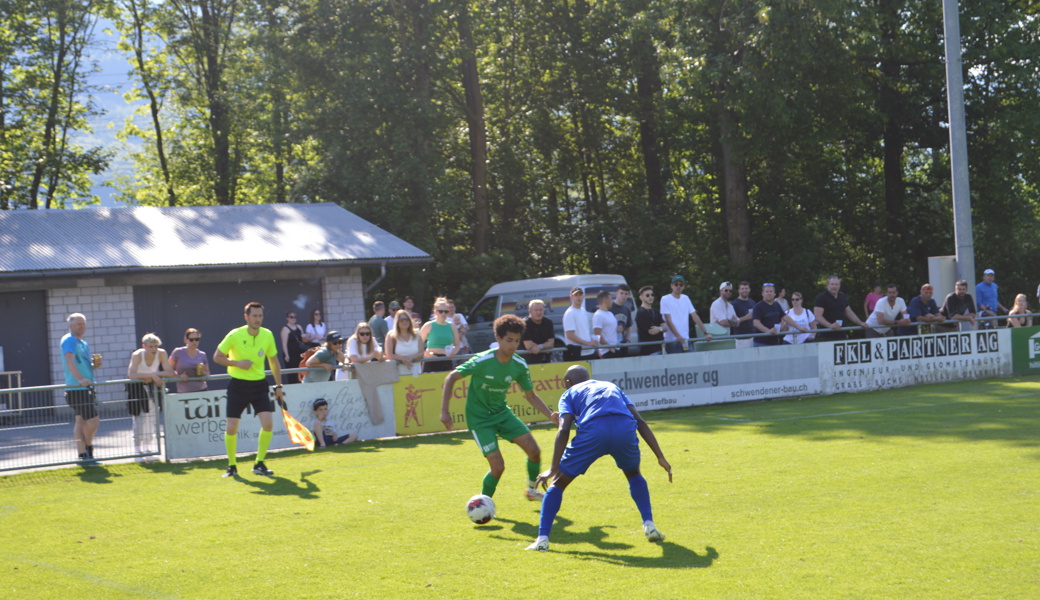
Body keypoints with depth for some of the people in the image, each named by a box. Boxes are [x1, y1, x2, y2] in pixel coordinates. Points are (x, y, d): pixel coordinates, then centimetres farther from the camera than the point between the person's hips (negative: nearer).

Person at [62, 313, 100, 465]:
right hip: (77, 389, -9)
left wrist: (96, 364, 6)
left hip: (86, 388, 9)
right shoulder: (69, 340, -8)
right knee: (93, 420, -11)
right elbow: (70, 361, -22)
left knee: (81, 421, 9)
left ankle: (83, 455, 10)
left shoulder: (84, 343, 21)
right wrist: (80, 379, -36)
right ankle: (88, 449, 6)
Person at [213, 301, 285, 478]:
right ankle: (232, 466, 17)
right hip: (238, 385, -2)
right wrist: (237, 363, -18)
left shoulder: (268, 335, -2)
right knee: (231, 427, -3)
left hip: (259, 385, 2)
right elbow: (217, 357, -3)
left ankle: (259, 464, 1)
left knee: (268, 423, -13)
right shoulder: (235, 335, -11)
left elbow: (273, 361, 12)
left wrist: (278, 385, 11)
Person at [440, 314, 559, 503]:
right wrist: (444, 411, -22)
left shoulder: (520, 366, -8)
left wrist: (550, 415, -13)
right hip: (479, 418, -5)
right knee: (498, 466, -14)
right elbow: (451, 378, -16)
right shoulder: (482, 361, -23)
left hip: (502, 412, 5)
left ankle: (532, 489, 22)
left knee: (534, 450, -6)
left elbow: (531, 396, 3)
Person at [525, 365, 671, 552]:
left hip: (592, 431, -2)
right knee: (634, 474, 33)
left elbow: (564, 430, 8)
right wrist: (660, 457, 25)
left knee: (558, 482, 16)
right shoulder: (612, 387, 38)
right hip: (625, 429, 3)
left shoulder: (570, 393, 27)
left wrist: (554, 469, 3)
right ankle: (649, 525, 19)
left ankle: (542, 538, 6)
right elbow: (640, 422, 26)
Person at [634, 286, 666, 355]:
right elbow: (651, 331, -14)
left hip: (660, 348, 8)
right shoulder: (640, 313, -9)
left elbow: (665, 327, 8)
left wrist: (659, 328, -13)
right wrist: (661, 328, 2)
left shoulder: (656, 312, 18)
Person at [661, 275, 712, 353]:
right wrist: (678, 336, -21)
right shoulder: (665, 299, -2)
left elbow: (695, 317, 12)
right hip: (672, 340, -5)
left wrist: (706, 332, 2)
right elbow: (668, 320, -10)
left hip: (685, 339, 5)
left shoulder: (686, 298, 14)